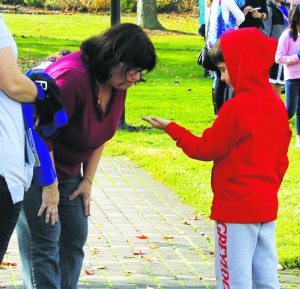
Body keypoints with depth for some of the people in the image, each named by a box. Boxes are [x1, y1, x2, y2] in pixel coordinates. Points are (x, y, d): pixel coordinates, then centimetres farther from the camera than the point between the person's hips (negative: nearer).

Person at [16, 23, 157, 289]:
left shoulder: (118, 84, -3)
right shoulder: (72, 77, -31)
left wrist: (88, 180, 6)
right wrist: (49, 187, -22)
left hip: (68, 171, 9)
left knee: (75, 237, 9)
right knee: (43, 241, -11)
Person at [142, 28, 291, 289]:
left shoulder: (236, 108, -18)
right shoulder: (277, 105, 5)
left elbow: (206, 149, -9)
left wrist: (171, 128, 2)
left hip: (236, 208, -8)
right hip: (266, 208, 8)